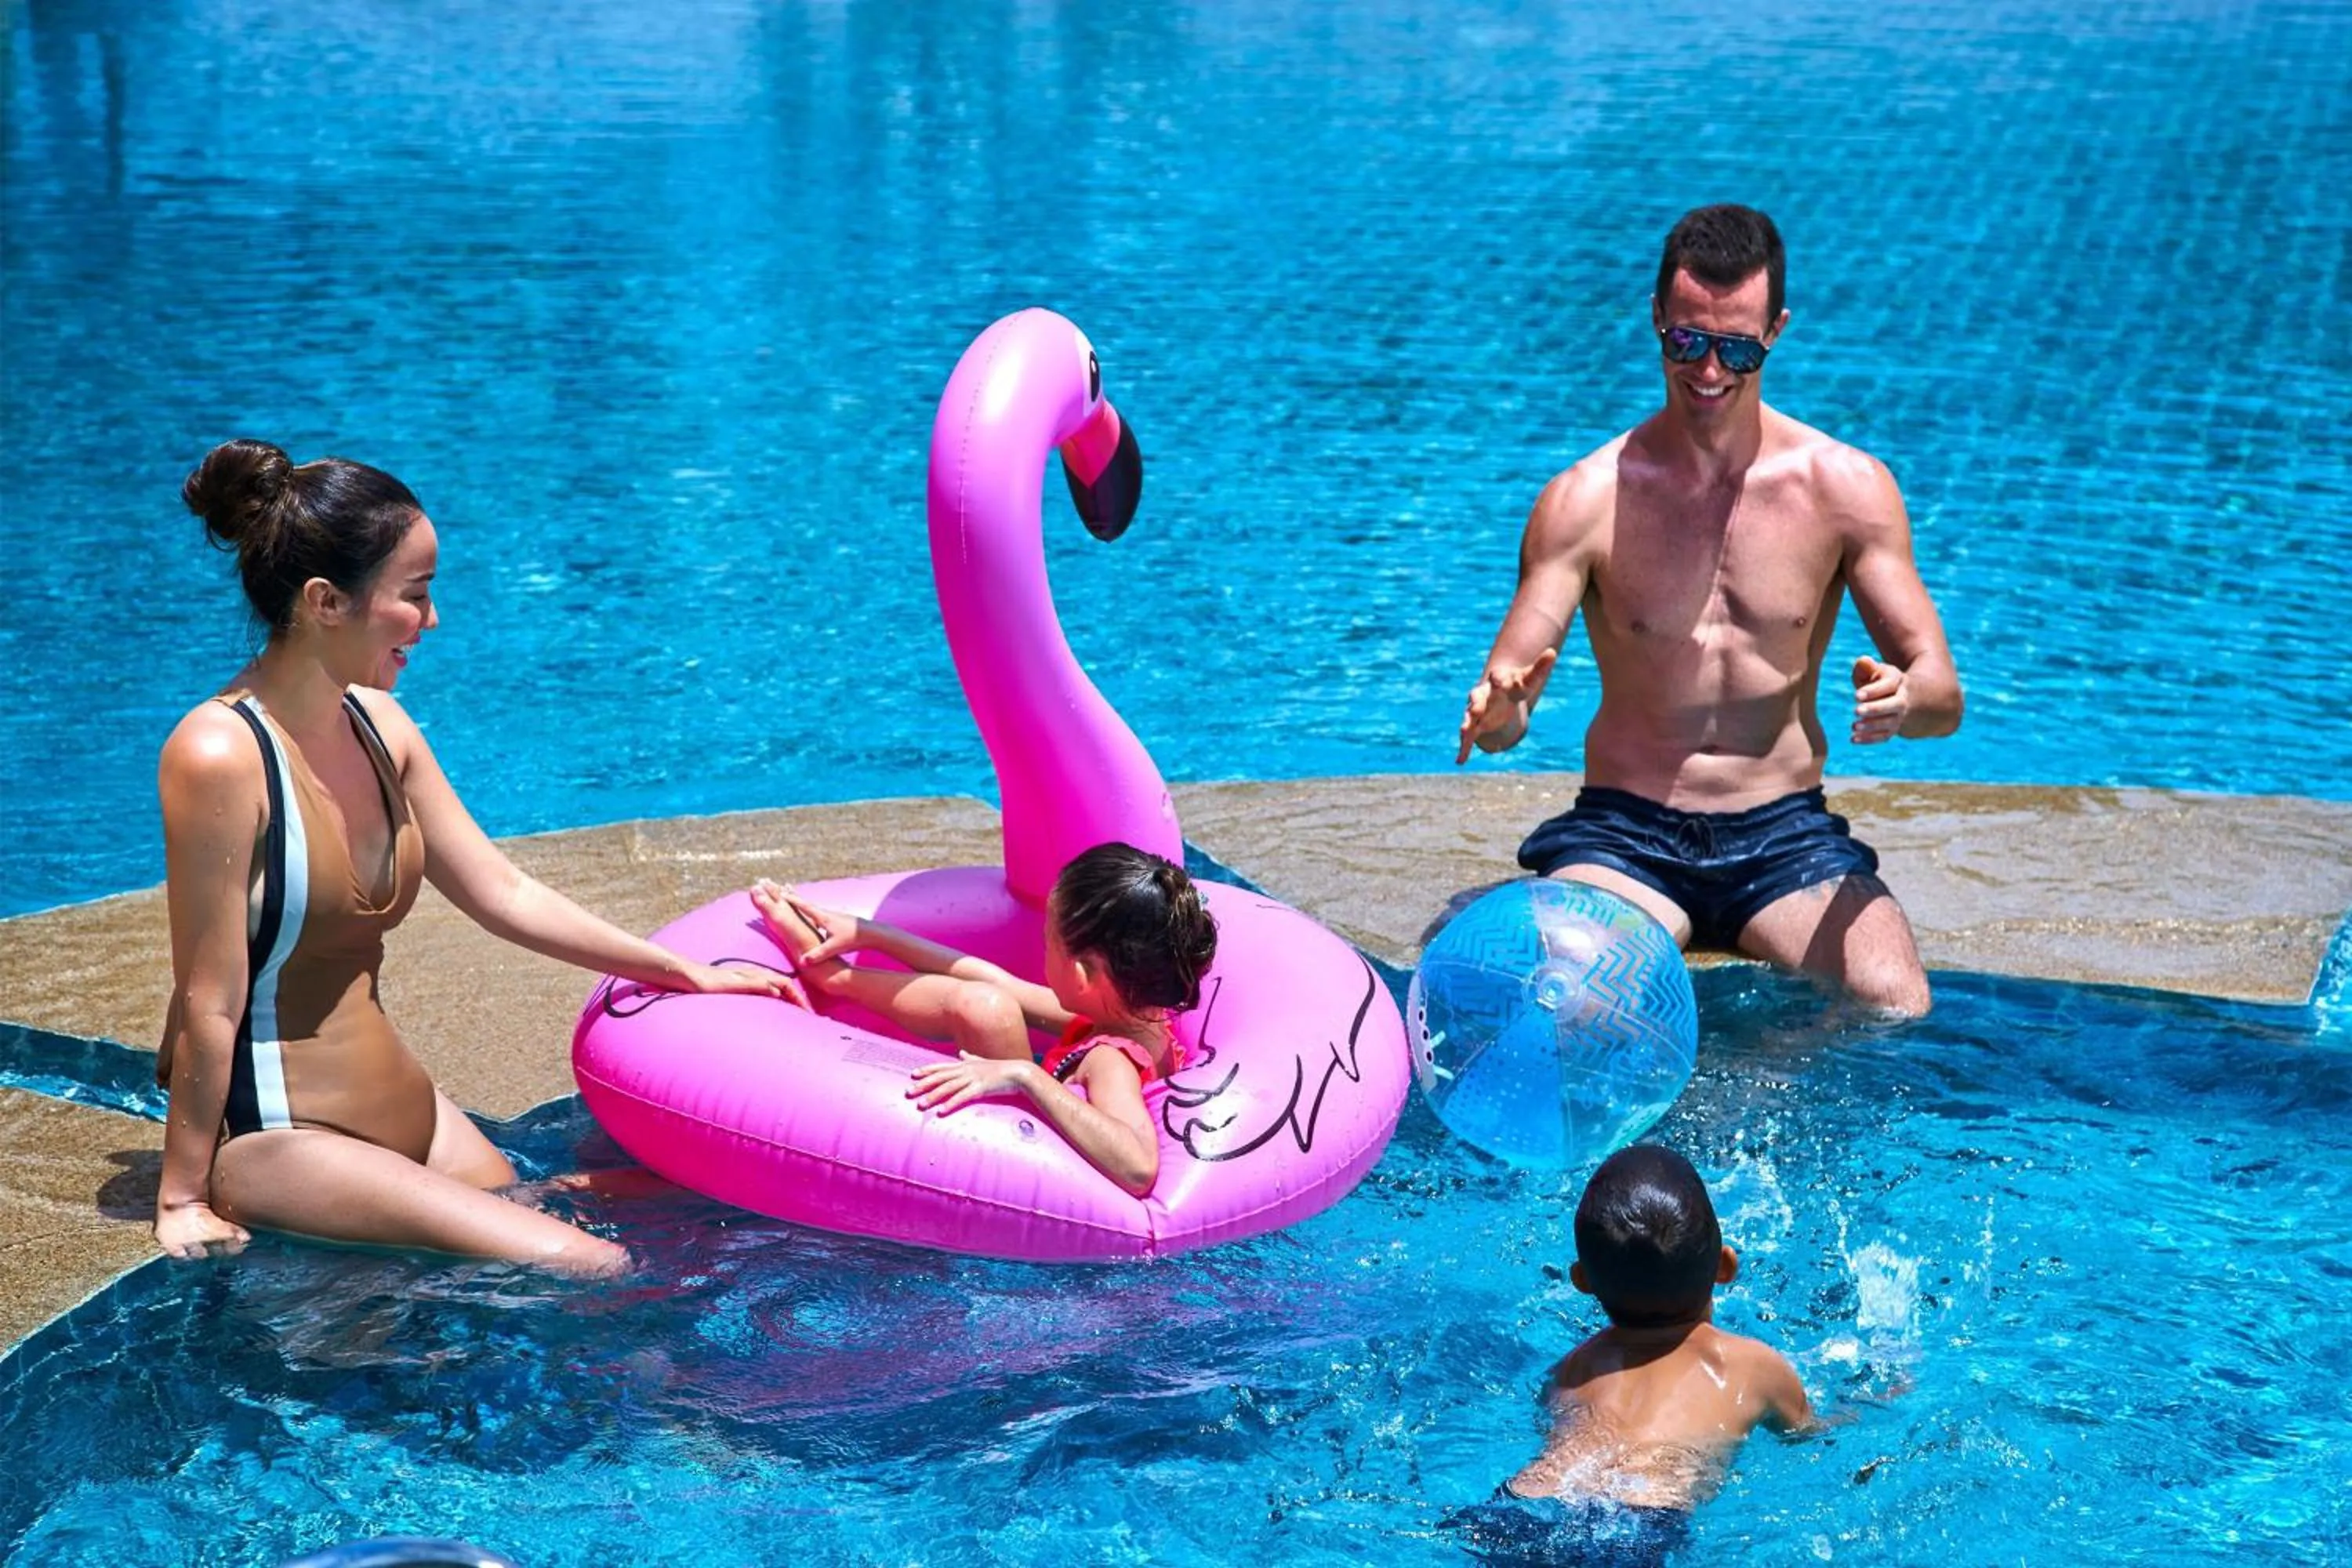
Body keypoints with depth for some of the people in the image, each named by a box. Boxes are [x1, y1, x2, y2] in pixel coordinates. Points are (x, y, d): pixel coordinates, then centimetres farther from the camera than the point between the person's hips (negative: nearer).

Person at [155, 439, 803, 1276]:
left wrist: (685, 973, 14)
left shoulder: (375, 725, 5)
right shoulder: (221, 756, -20)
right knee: (587, 1270, -17)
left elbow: (504, 894, 13)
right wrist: (183, 1200, -12)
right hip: (278, 1136, -8)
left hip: (403, 1108, 8)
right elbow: (210, 1004, -17)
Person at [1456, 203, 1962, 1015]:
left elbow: (1944, 696, 0)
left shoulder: (1847, 488, 1)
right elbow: (1501, 710, -5)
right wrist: (1497, 713, -31)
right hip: (1626, 835, -2)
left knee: (1897, 1010, -25)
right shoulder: (1585, 500, -3)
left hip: (1786, 834, 2)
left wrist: (1903, 701, -25)